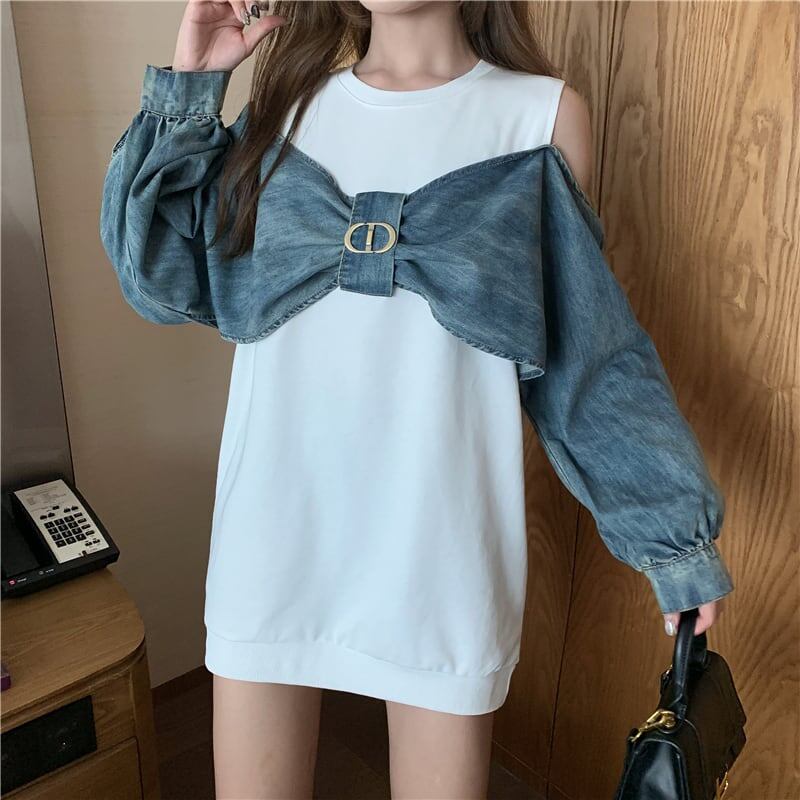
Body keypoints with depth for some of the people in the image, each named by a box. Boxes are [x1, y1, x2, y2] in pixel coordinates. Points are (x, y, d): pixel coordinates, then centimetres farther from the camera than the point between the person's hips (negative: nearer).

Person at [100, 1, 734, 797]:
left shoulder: (542, 112, -1)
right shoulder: (290, 100, 7)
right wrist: (187, 88, -1)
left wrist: (673, 530, 2)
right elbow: (162, 279, 3)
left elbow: (585, 352, 1)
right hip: (275, 520, 3)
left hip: (439, 530, -2)